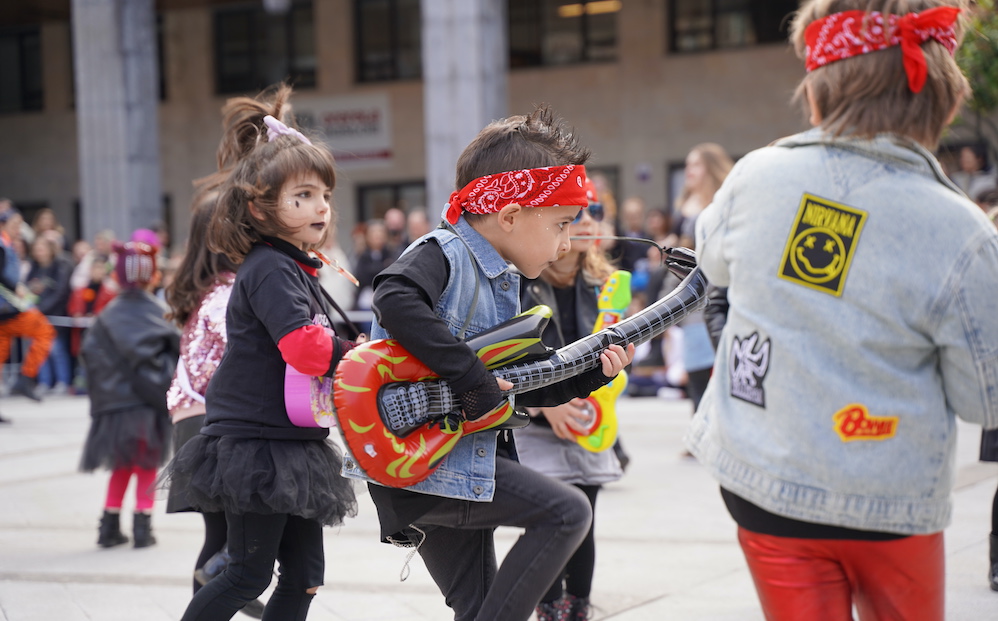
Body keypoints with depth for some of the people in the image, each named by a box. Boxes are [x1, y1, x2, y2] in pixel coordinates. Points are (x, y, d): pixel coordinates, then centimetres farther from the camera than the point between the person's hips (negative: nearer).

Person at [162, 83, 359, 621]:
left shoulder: (294, 268, 15)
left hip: (290, 445, 10)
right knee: (250, 573, -2)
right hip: (253, 445, -10)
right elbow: (305, 348, -28)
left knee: (305, 571, 9)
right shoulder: (269, 268, -16)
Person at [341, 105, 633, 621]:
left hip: (458, 463, 10)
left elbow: (514, 389, 22)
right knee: (567, 512, -14)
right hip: (414, 460, -10)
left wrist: (592, 374, 11)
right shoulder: (444, 254, -13)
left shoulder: (505, 285, 16)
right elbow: (396, 299, -35)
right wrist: (472, 378, -30)